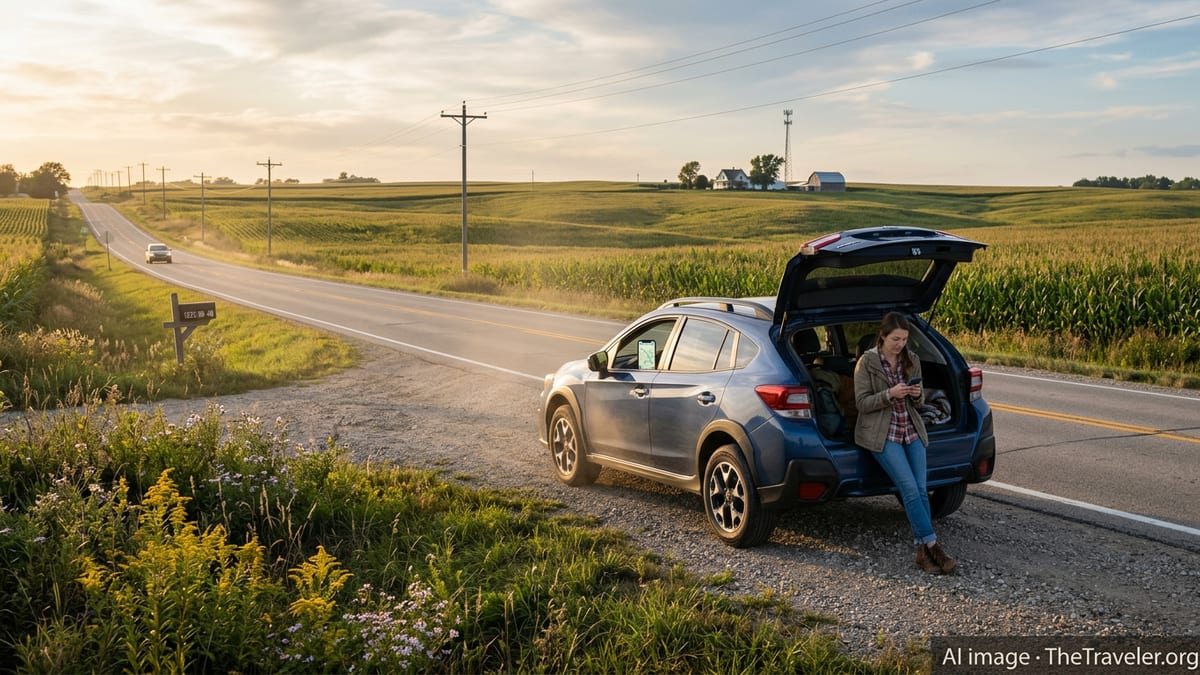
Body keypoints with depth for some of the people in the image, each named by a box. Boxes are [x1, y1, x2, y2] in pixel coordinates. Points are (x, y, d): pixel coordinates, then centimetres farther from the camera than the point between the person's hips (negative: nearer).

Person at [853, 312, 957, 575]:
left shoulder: (912, 360, 8)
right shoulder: (867, 362, -7)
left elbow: (919, 402, 14)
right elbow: (862, 403, -9)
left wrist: (917, 394, -10)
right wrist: (890, 394, -23)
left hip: (912, 430, 5)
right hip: (883, 434, -5)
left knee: (920, 490, -7)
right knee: (910, 489, -16)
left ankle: (923, 551, -4)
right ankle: (932, 547, -11)